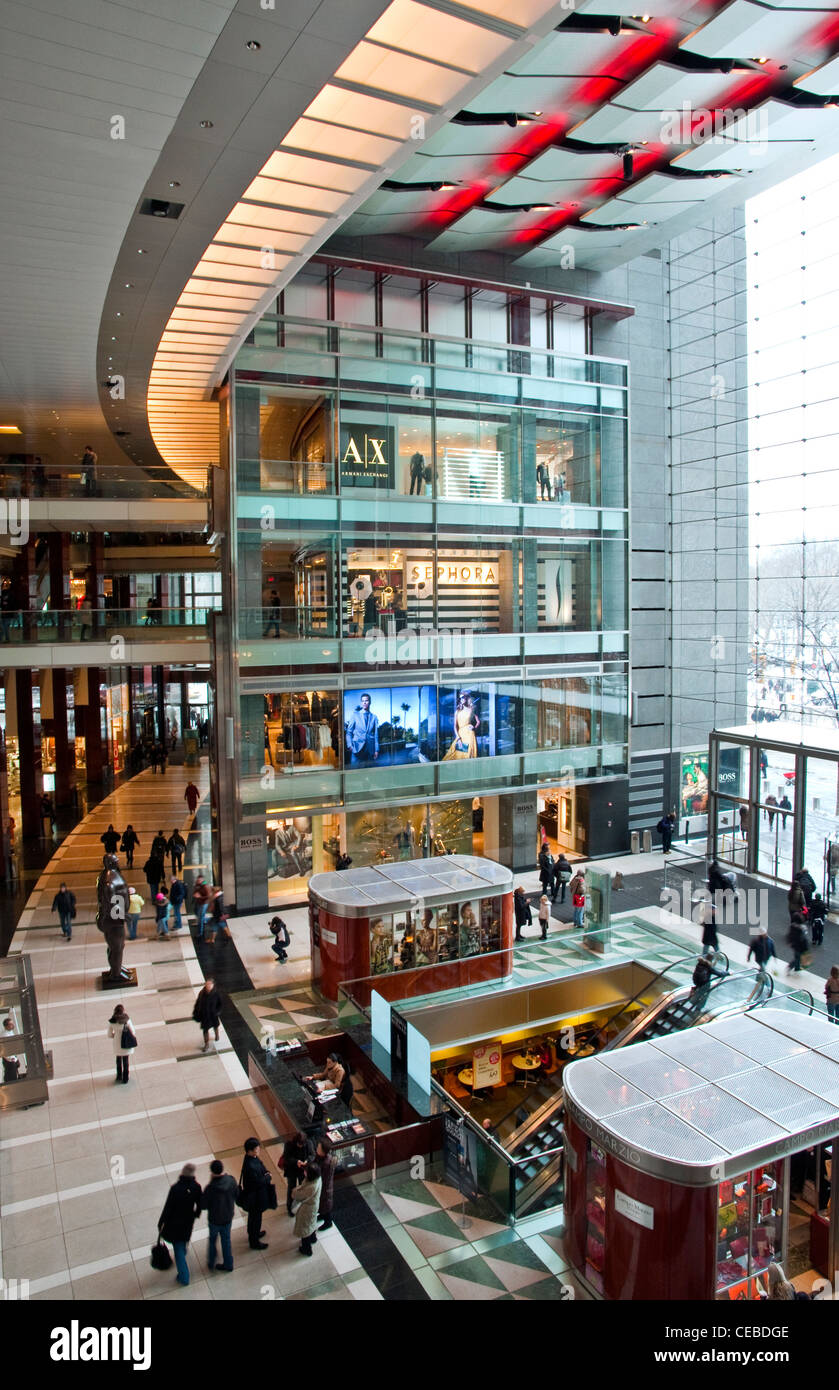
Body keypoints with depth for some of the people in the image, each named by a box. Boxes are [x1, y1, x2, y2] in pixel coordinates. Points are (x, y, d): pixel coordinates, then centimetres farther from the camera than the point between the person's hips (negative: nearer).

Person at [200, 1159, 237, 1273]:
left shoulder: (210, 1188, -34)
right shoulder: (231, 1180, -21)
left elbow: (203, 1206, -21)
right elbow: (235, 1196, -5)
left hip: (214, 1219, -3)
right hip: (228, 1217, 3)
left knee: (212, 1239, 25)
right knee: (226, 1240, 24)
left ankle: (211, 1263, 42)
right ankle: (228, 1264, 37)